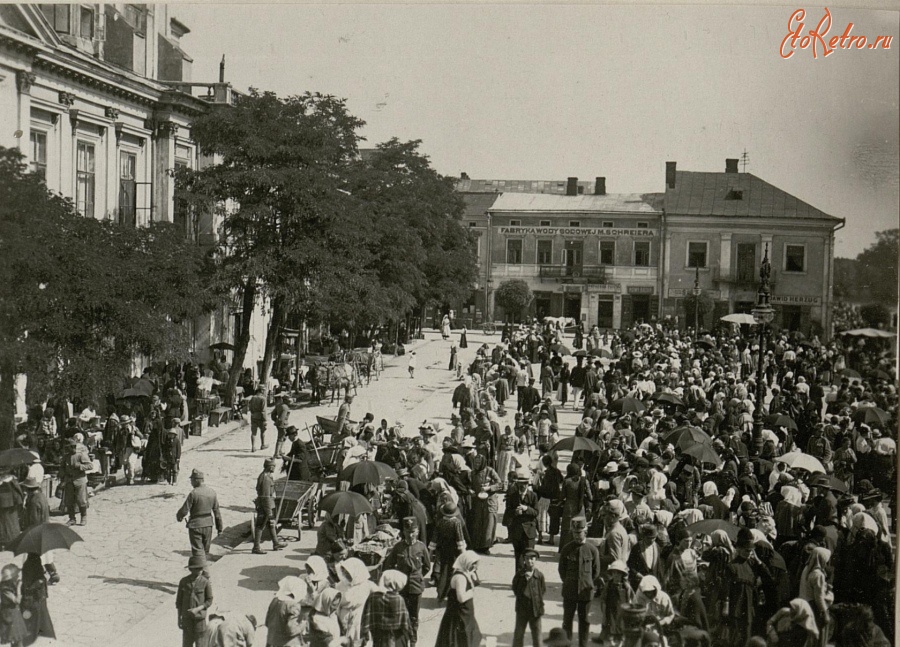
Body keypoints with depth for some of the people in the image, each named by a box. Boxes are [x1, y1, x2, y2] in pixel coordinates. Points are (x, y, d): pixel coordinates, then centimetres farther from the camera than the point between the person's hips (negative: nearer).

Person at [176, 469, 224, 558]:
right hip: (208, 524, 6)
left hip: (195, 525, -5)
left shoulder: (193, 493, -19)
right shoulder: (212, 492, -1)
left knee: (198, 551, 0)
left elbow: (184, 510, -16)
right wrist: (219, 527, 10)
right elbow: (216, 511, 4)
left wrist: (179, 516, 7)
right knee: (205, 550, 19)